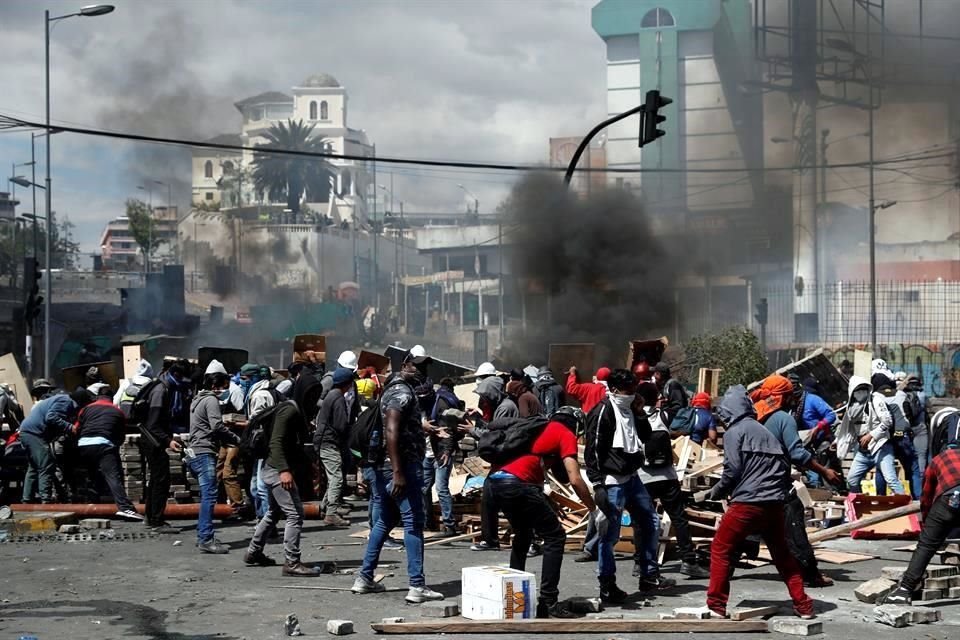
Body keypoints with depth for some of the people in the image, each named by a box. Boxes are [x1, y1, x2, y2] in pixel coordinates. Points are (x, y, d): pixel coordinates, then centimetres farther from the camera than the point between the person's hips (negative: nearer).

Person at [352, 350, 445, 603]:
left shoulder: (397, 389, 18)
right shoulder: (402, 392, -13)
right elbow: (391, 432, -24)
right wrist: (398, 473, -28)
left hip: (398, 467, 10)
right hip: (405, 467, -10)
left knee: (385, 521, 16)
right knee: (413, 523, -8)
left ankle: (365, 578, 20)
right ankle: (417, 586, -8)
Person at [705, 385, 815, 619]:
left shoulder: (734, 432, -1)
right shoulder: (765, 431, 20)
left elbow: (733, 469, -9)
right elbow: (785, 466, 18)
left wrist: (717, 491, 6)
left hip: (747, 503, -7)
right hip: (775, 503, 7)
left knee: (721, 550, 5)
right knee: (782, 553, 18)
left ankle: (716, 605, 1)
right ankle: (802, 605, 18)